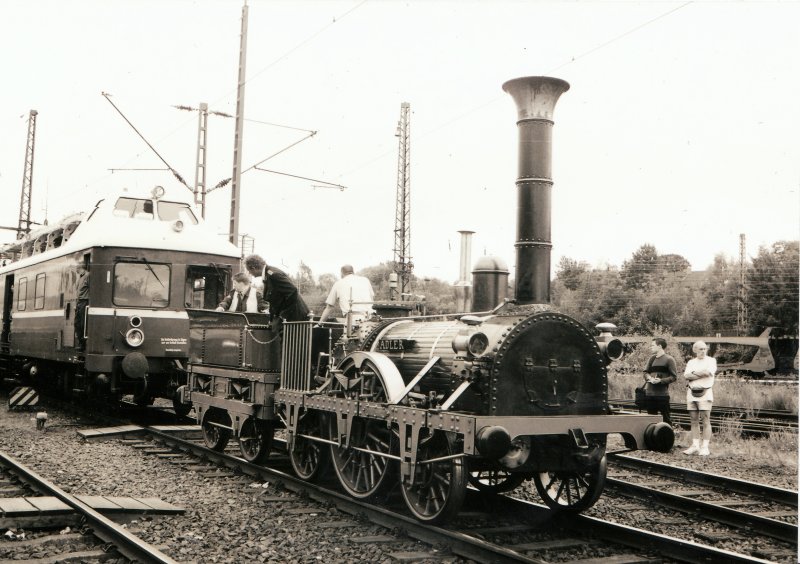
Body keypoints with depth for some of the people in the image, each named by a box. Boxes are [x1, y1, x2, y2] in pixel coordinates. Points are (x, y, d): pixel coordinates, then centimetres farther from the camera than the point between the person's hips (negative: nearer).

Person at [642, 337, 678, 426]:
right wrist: (649, 378, -5)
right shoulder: (652, 358, 14)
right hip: (650, 394, 6)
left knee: (666, 418, -3)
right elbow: (646, 372, 17)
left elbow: (674, 377, -7)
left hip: (662, 393, -6)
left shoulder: (669, 359, -4)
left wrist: (661, 380, -19)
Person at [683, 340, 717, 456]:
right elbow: (686, 375, 0)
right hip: (691, 393, 4)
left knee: (705, 421, -5)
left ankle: (705, 447, -4)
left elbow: (708, 372, -14)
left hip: (705, 393, -4)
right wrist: (701, 374, -10)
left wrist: (693, 374, -3)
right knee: (694, 420, 5)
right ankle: (695, 445, 10)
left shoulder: (711, 360, 5)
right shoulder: (691, 362, 16)